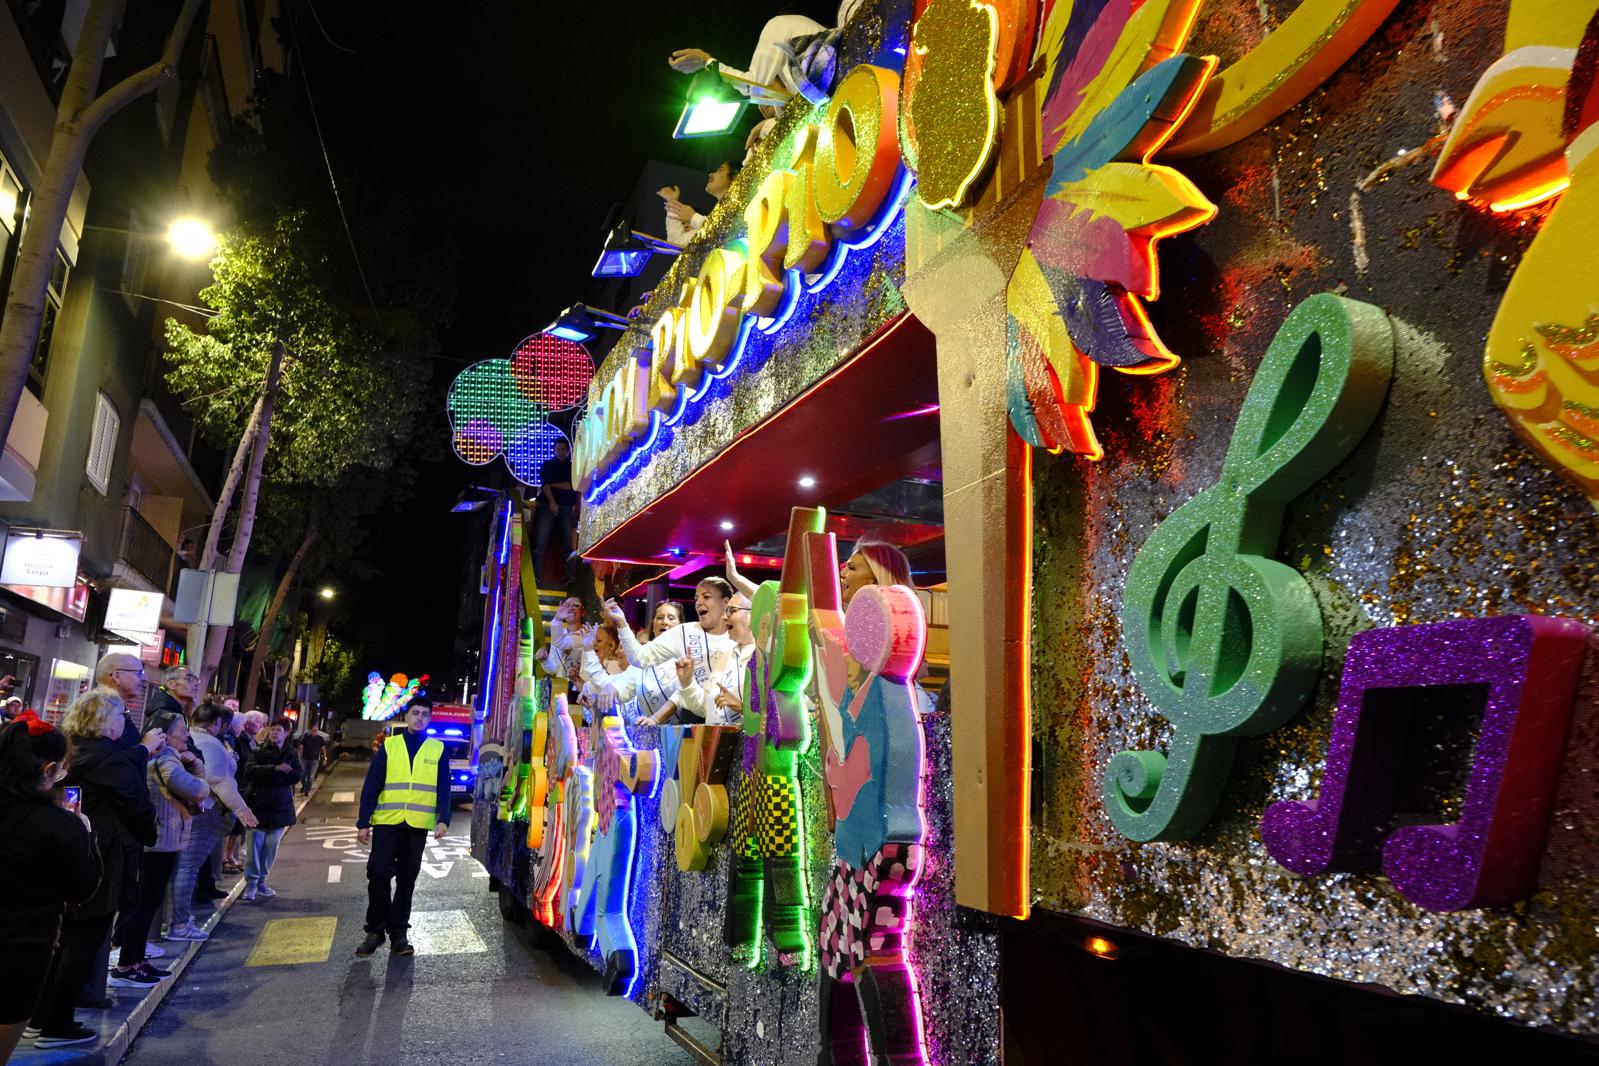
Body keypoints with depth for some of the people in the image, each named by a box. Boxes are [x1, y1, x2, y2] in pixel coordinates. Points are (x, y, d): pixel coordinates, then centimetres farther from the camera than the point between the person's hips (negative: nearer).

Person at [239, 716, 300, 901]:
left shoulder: (291, 754, 8)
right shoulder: (259, 752, 3)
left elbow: (296, 776, -7)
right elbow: (249, 772, -15)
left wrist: (267, 776, -13)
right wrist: (275, 769, -27)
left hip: (281, 807, 2)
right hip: (258, 805, -2)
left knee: (271, 847, 5)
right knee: (254, 846, -5)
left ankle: (261, 881, 18)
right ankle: (251, 883, 4)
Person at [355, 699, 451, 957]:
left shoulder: (438, 750, 6)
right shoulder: (389, 745, 5)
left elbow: (443, 789, 4)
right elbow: (371, 785, 2)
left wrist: (443, 820, -9)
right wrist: (363, 822, -4)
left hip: (418, 826, 1)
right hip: (386, 822, 0)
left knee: (407, 881, 7)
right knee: (378, 876, -5)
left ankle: (398, 933, 17)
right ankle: (376, 930, 10)